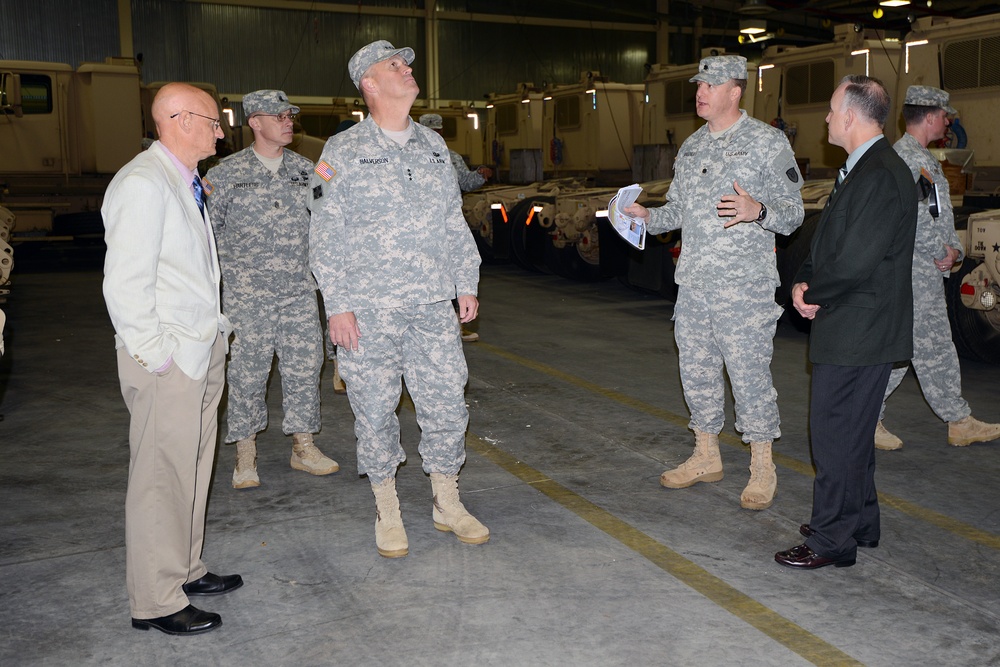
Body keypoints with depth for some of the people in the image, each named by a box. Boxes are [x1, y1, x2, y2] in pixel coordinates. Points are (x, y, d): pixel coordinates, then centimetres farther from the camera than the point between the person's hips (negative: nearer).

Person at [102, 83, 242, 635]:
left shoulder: (185, 181, 16)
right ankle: (155, 602, 9)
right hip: (168, 360, -10)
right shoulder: (142, 184, -15)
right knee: (161, 478, -2)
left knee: (192, 469, 17)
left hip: (202, 351, 10)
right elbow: (124, 282, -20)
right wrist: (152, 354, -18)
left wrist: (212, 331, 14)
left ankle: (185, 571, 30)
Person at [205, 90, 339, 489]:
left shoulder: (305, 170, 10)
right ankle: (245, 456, 16)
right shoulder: (225, 174, 0)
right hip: (247, 294, -3)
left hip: (300, 291, 3)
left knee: (304, 367, 6)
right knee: (247, 372, 1)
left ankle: (303, 446, 21)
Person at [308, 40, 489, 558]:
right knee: (375, 408, 4)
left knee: (446, 402, 5)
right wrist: (337, 305, -9)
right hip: (368, 309, -4)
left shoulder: (433, 146, 13)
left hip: (433, 306, 4)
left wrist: (466, 283, 12)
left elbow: (454, 222, 17)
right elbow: (326, 236, -4)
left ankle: (447, 503, 23)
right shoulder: (343, 152, -2)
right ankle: (386, 511, 21)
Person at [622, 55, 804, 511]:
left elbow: (793, 213, -7)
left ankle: (762, 468, 12)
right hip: (692, 282, 7)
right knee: (696, 370, 12)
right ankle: (706, 456, 28)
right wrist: (648, 217, 3)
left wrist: (758, 211, -27)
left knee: (749, 373, -3)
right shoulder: (691, 146, 15)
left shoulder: (767, 141, -4)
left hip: (744, 286, -6)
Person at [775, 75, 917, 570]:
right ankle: (859, 523, 33)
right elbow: (828, 241, 17)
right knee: (851, 431, 19)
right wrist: (804, 283, 1)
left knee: (836, 432, -3)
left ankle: (832, 539, 7)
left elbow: (856, 261, -25)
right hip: (852, 329, 11)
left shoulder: (880, 176, -20)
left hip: (858, 332, -11)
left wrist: (813, 295, -9)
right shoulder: (860, 170, 15)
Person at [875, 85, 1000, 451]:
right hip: (912, 272, -11)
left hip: (929, 272, 11)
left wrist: (953, 249, 4)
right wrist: (941, 252, -13)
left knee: (937, 350, 13)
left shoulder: (922, 157, 19)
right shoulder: (906, 155, -15)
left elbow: (940, 213, 20)